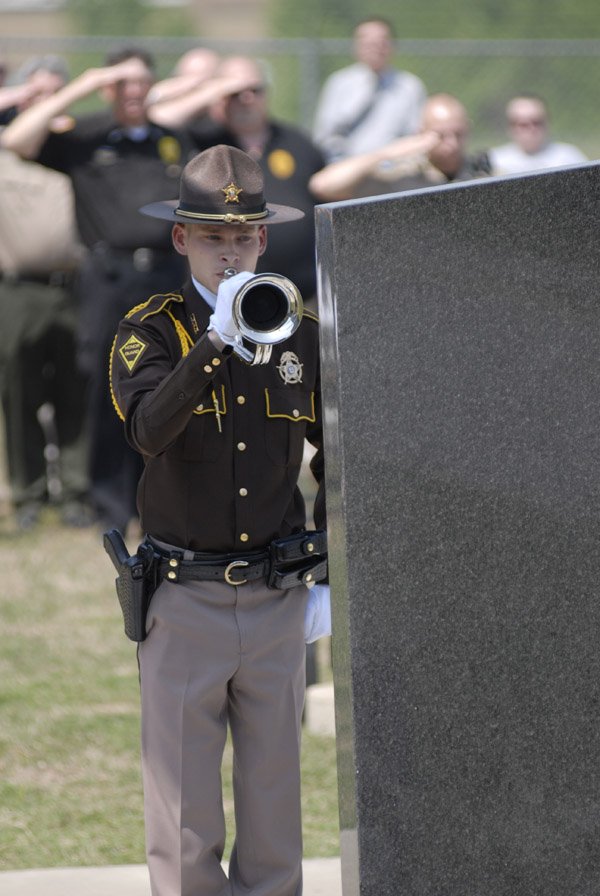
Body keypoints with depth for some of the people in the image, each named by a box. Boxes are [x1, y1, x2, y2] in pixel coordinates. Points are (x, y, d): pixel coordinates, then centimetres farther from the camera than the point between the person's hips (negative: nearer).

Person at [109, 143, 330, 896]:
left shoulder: (301, 332, 6)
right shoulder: (151, 331, -4)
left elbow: (339, 457, 16)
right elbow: (148, 430, -24)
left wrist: (334, 577, 11)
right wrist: (217, 338, -33)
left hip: (276, 602, 3)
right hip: (184, 601, -3)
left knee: (274, 812, 8)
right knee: (184, 821, -1)